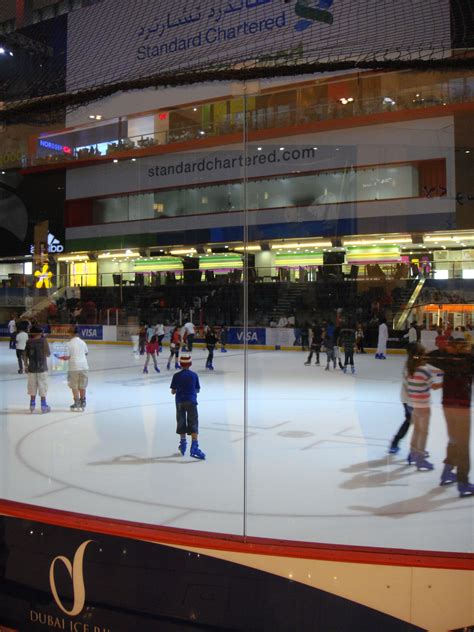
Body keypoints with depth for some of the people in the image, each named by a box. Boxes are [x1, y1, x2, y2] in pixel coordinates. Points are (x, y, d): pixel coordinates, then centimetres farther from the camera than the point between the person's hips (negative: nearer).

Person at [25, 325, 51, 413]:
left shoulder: (29, 342, -2)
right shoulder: (43, 341, -9)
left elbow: (26, 355, 2)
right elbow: (48, 354, -7)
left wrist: (26, 365, 14)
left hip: (32, 367, 3)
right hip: (42, 367, -3)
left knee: (32, 386, 12)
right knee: (42, 386, 5)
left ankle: (32, 405, 15)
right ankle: (43, 405, 9)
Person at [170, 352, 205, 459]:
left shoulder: (176, 376, -3)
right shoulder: (194, 375, -4)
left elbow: (173, 391, -1)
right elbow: (197, 390, 3)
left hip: (180, 402, 2)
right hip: (191, 401, -2)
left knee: (181, 422, 17)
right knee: (193, 424, -3)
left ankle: (183, 444, 29)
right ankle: (194, 447, -15)